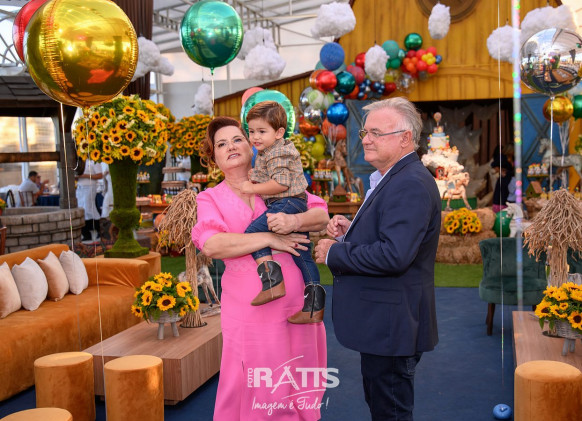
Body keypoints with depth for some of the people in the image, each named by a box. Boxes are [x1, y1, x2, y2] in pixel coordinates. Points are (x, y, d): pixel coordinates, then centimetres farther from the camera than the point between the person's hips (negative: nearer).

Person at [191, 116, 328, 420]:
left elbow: (322, 215, 3)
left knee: (297, 383, 10)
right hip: (249, 310, -2)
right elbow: (210, 244, -12)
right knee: (254, 385, 5)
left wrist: (294, 221, -18)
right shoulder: (210, 198, 7)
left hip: (295, 303, 2)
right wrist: (268, 239, -15)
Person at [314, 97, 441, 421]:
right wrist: (350, 232, 2)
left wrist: (334, 253, -19)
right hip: (383, 323, 11)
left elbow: (394, 254, -31)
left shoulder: (410, 184, -22)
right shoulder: (389, 179, 13)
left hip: (392, 326, -11)